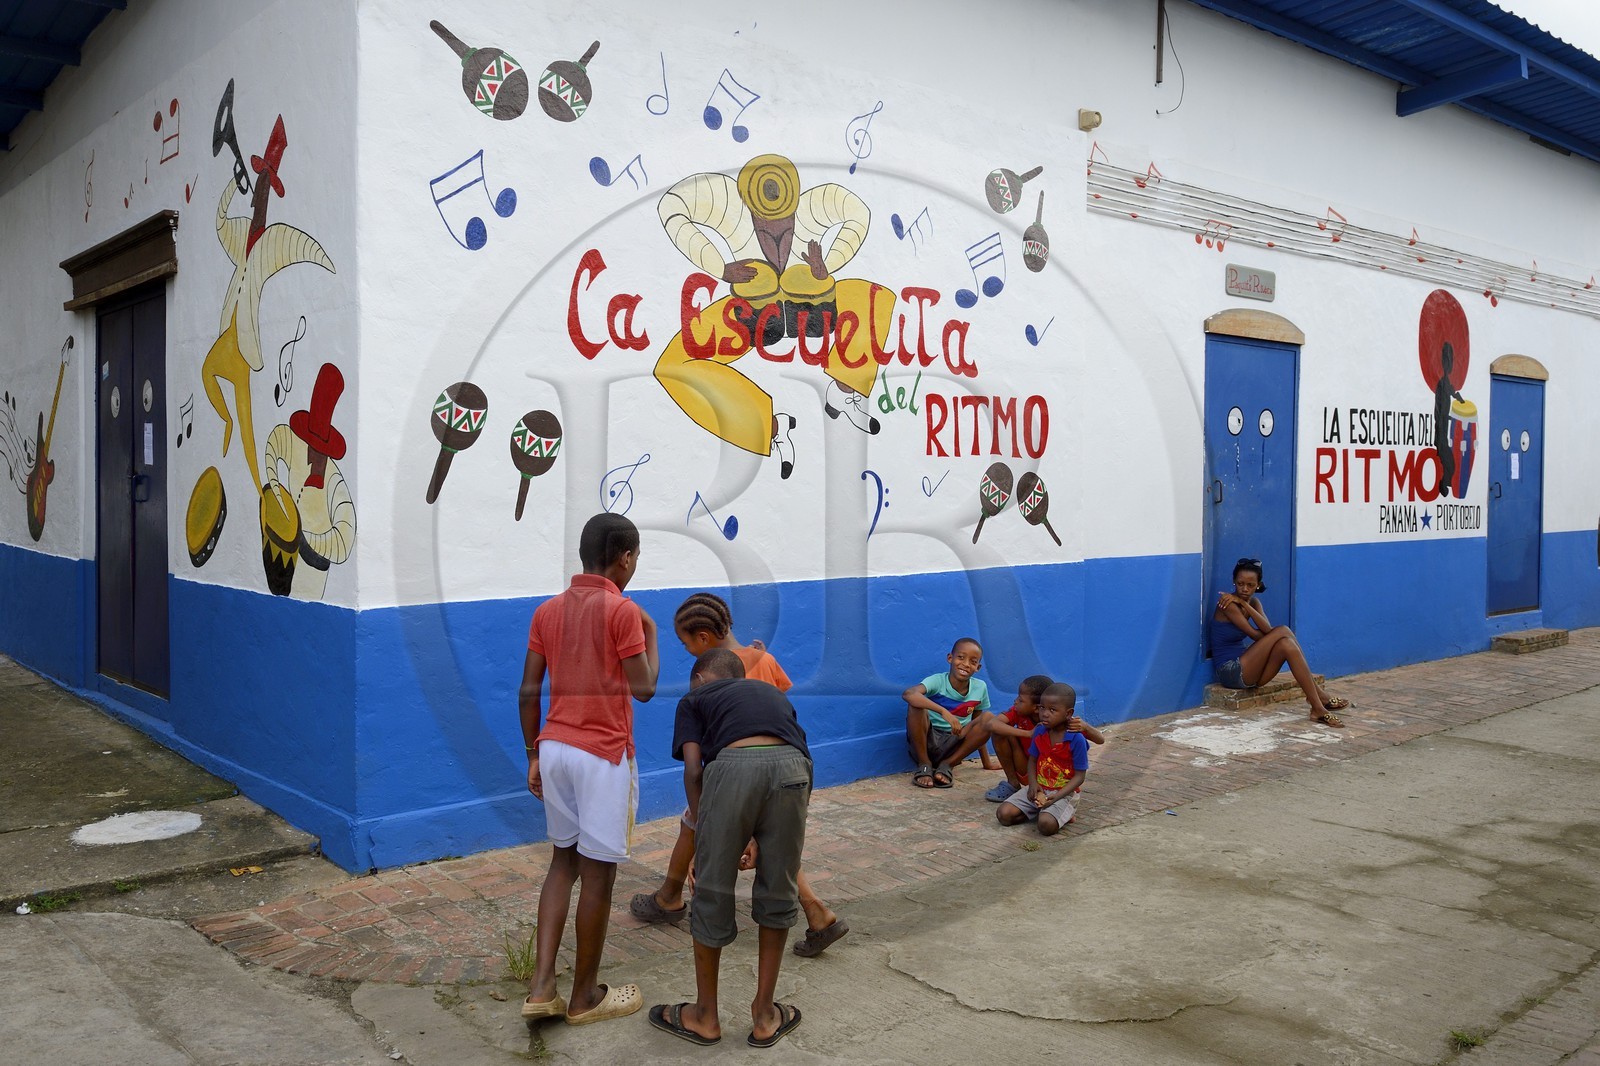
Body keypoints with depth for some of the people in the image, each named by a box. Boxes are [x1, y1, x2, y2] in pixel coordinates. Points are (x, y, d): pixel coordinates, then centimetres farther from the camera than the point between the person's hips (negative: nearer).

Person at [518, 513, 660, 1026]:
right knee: (598, 872, 5)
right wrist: (651, 632, 3)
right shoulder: (622, 610, -11)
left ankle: (541, 988, 12)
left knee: (564, 860, 18)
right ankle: (584, 997, 16)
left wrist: (534, 755, 15)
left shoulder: (548, 610, 7)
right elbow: (643, 688, -10)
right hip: (604, 754, -6)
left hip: (555, 748, 7)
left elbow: (528, 691, 7)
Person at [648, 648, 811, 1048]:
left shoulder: (694, 699, 28)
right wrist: (764, 842, 45)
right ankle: (765, 1015, 30)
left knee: (713, 895, 15)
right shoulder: (774, 694, 39)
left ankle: (705, 1016, 31)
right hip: (791, 766, 3)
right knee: (778, 894, 20)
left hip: (732, 765, -3)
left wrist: (701, 834, 20)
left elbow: (693, 771, 12)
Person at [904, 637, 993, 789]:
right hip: (925, 742, -3)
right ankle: (924, 764, -14)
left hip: (953, 746, 3)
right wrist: (943, 711, -46)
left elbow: (977, 723, 11)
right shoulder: (938, 681, -15)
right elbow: (908, 694, -36)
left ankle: (946, 765, -10)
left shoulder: (980, 688, -2)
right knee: (916, 705, -30)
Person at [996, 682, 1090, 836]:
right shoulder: (1039, 732, 0)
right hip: (1038, 789, 5)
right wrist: (1033, 784, -9)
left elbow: (1079, 776, -12)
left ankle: (1065, 813, 0)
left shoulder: (1076, 739, -16)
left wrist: (1056, 797, -23)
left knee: (1046, 825, -33)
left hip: (1064, 793, -5)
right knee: (1004, 814, -13)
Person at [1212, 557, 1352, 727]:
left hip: (1247, 671, 7)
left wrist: (1244, 603, -18)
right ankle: (1320, 696, -16)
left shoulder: (1253, 602, 9)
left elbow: (1267, 631, -11)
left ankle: (1318, 708, -20)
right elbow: (1256, 635, -15)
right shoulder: (1228, 604, -14)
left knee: (1286, 645, -19)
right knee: (1283, 631, -18)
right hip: (1230, 672, -7)